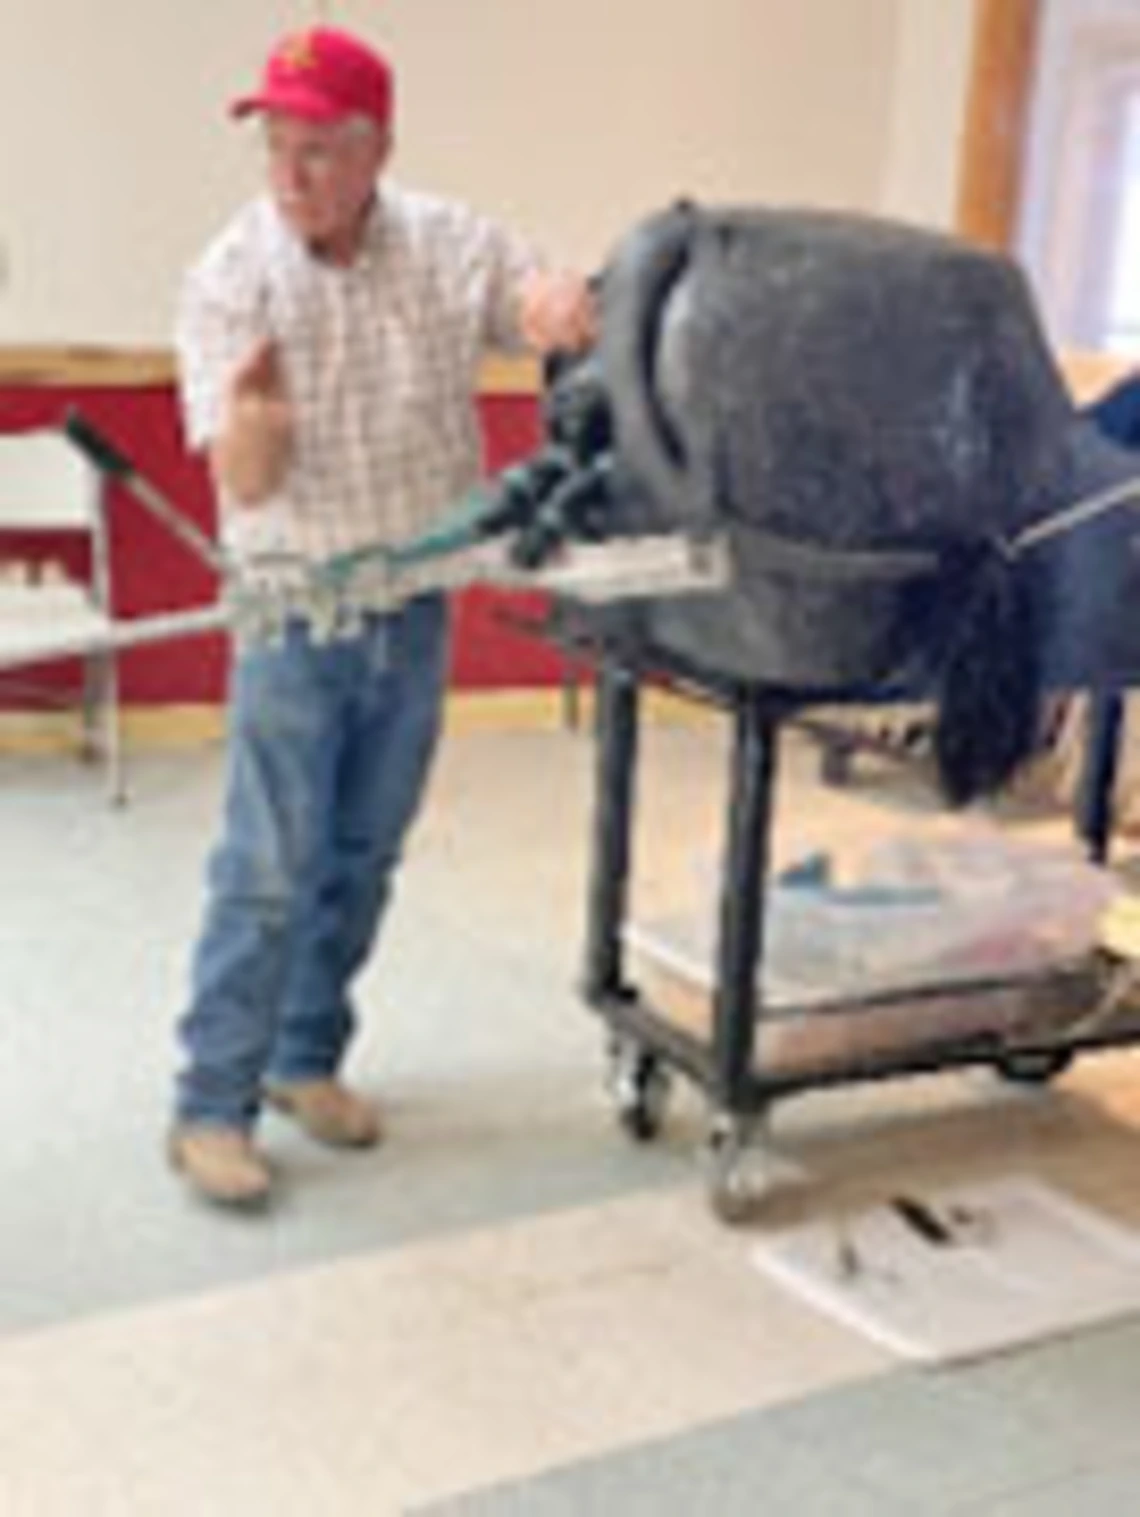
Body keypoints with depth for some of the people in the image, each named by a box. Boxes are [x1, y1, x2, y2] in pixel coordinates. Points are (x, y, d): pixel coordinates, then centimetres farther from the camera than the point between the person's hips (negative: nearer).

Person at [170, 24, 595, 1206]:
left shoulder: (450, 245, -4)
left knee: (363, 858, 12)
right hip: (296, 610, -3)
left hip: (418, 605, 4)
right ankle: (210, 1106, 5)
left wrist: (562, 308, -24)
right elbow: (243, 484, -17)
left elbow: (575, 313, 2)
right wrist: (254, 423, -42)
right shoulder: (229, 278, -11)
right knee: (269, 868, -5)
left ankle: (306, 1056, 28)